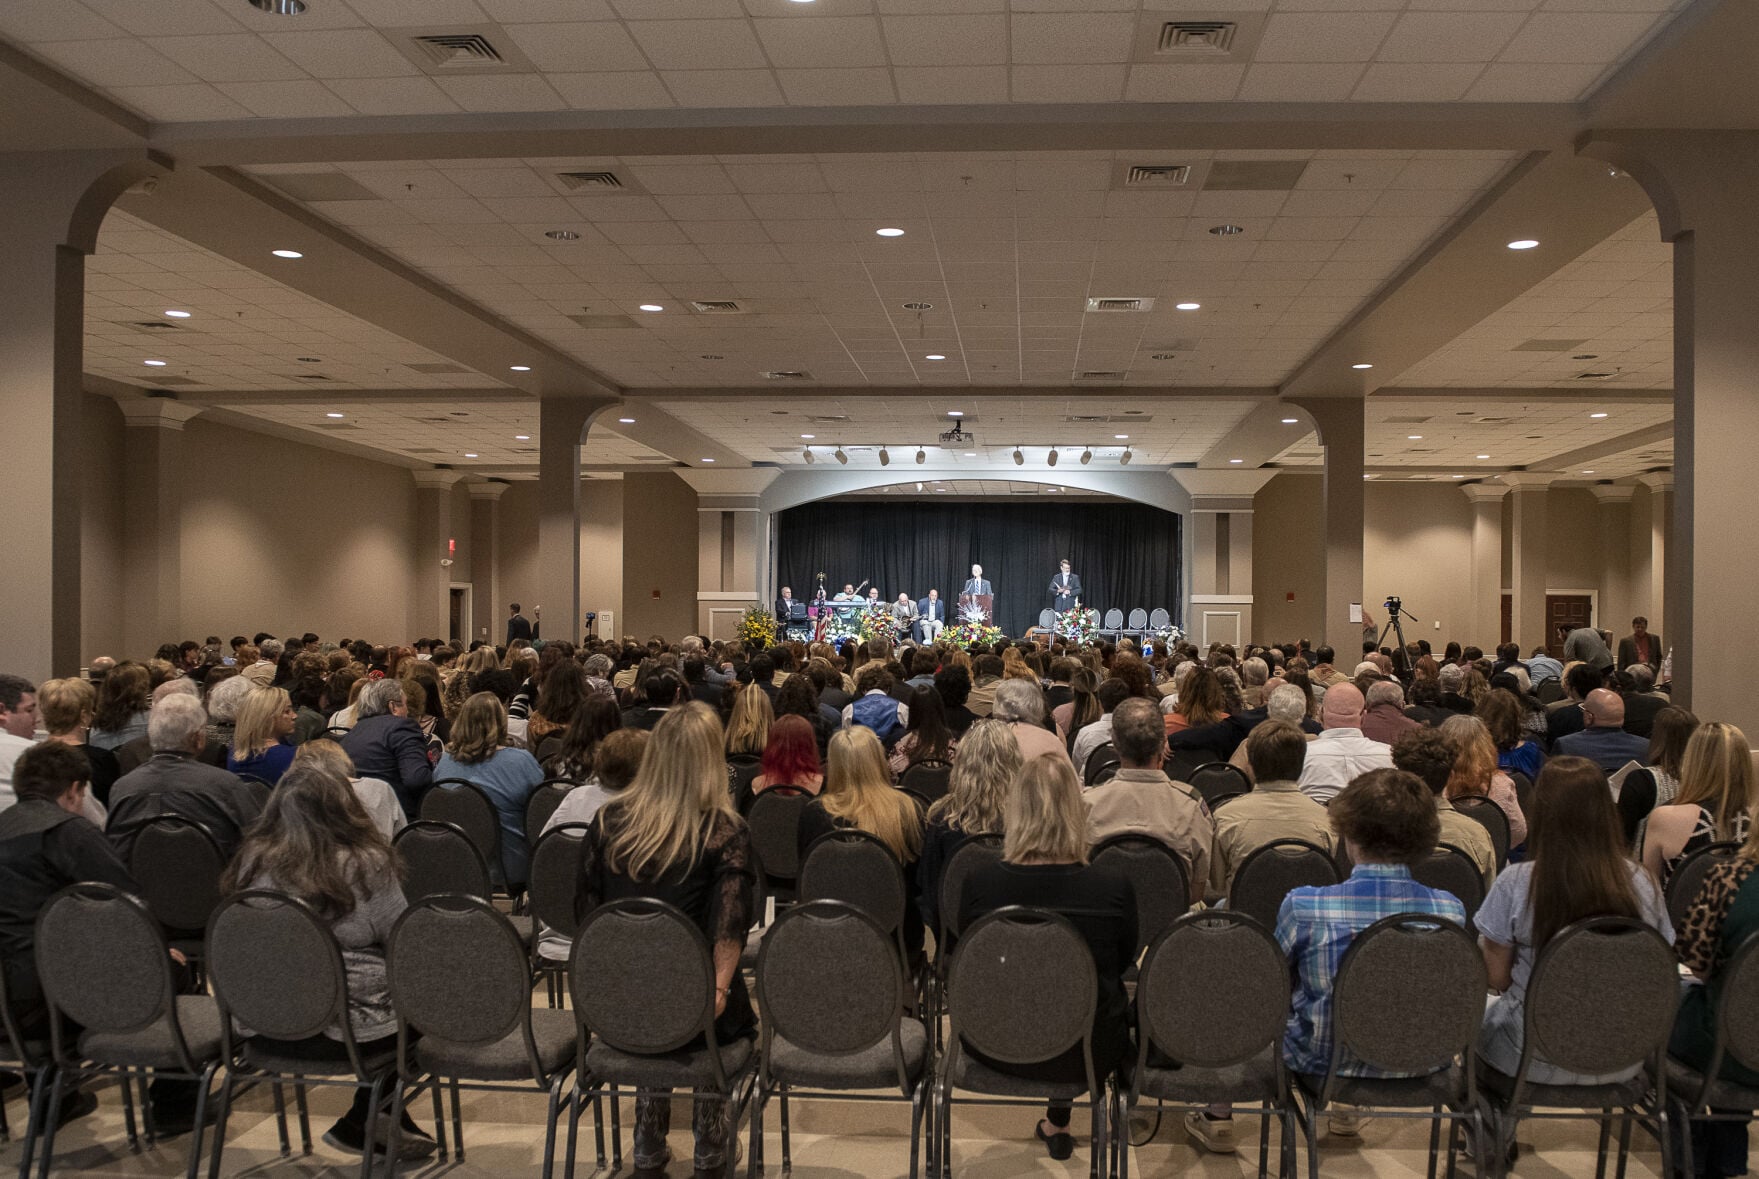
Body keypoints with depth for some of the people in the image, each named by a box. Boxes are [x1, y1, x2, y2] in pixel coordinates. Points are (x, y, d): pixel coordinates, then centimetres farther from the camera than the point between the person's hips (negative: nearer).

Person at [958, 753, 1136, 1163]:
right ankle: (1057, 1123, 46)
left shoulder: (979, 884, -18)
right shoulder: (1114, 887, -19)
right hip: (1088, 1054, 0)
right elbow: (1123, 964, 2)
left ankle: (1057, 1124, 49)